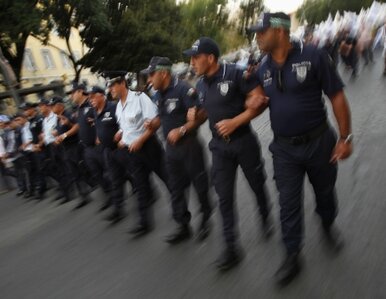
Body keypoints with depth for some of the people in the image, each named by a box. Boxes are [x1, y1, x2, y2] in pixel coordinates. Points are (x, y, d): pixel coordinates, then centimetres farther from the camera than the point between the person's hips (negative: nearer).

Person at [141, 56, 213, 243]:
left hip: (189, 145, -8)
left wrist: (181, 130, -24)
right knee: (176, 188, 11)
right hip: (171, 147, 8)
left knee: (200, 184, 7)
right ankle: (183, 226, 24)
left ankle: (205, 219, 29)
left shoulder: (183, 89, -16)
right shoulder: (158, 95, 9)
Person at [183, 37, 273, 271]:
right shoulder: (200, 85, 6)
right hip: (219, 146, 4)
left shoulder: (235, 74, -13)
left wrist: (235, 121, -25)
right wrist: (195, 115, 0)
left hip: (244, 141, -4)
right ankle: (231, 247, 12)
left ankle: (265, 218, 45)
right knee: (225, 197, 2)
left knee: (257, 185, 15)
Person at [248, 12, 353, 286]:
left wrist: (346, 137, -12)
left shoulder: (314, 56, -14)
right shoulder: (264, 68, 1)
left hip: (319, 142, -3)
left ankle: (328, 224, 51)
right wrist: (260, 101, -7)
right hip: (284, 147, 3)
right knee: (288, 204, 6)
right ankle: (292, 257, 22)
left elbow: (337, 97, -11)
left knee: (325, 191, 20)